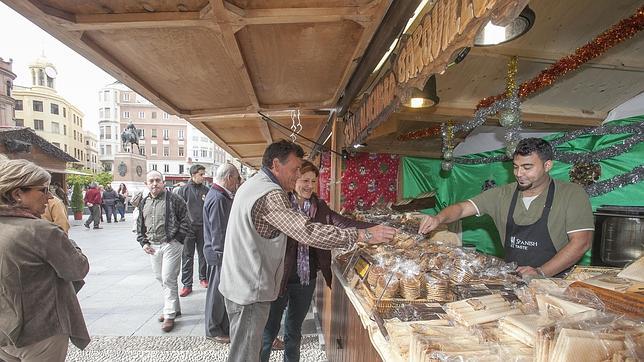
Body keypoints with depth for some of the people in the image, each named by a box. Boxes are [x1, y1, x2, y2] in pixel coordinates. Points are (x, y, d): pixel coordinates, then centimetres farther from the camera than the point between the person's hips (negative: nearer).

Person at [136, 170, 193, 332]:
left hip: (171, 245, -6)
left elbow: (185, 220, -7)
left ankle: (169, 315, 8)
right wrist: (143, 242, 6)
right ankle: (174, 308, 30)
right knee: (161, 279, 15)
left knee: (168, 279, -5)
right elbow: (140, 225, 18)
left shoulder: (173, 199, -8)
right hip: (153, 246, 7)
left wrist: (178, 239, -11)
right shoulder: (144, 202, 10)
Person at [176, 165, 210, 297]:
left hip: (203, 227, 2)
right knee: (187, 257, 4)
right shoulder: (183, 190, -1)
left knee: (203, 255, 12)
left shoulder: (206, 190, 6)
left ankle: (203, 278, 29)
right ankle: (187, 284, 12)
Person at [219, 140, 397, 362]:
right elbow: (307, 232, -34)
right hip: (249, 291, -11)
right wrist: (362, 235, -31)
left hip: (240, 284, 11)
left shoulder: (252, 184, 9)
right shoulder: (270, 195, -25)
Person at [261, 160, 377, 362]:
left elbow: (343, 223, -4)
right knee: (269, 330, 11)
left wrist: (376, 228, -14)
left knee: (294, 332, 22)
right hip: (279, 277, -4)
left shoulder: (320, 207, 2)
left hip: (306, 279, 4)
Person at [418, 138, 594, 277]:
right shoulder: (502, 195, 5)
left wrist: (541, 273, -17)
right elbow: (463, 207, 1)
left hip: (555, 282, -2)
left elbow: (581, 242, -8)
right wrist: (439, 218, -20)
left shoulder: (573, 194, -2)